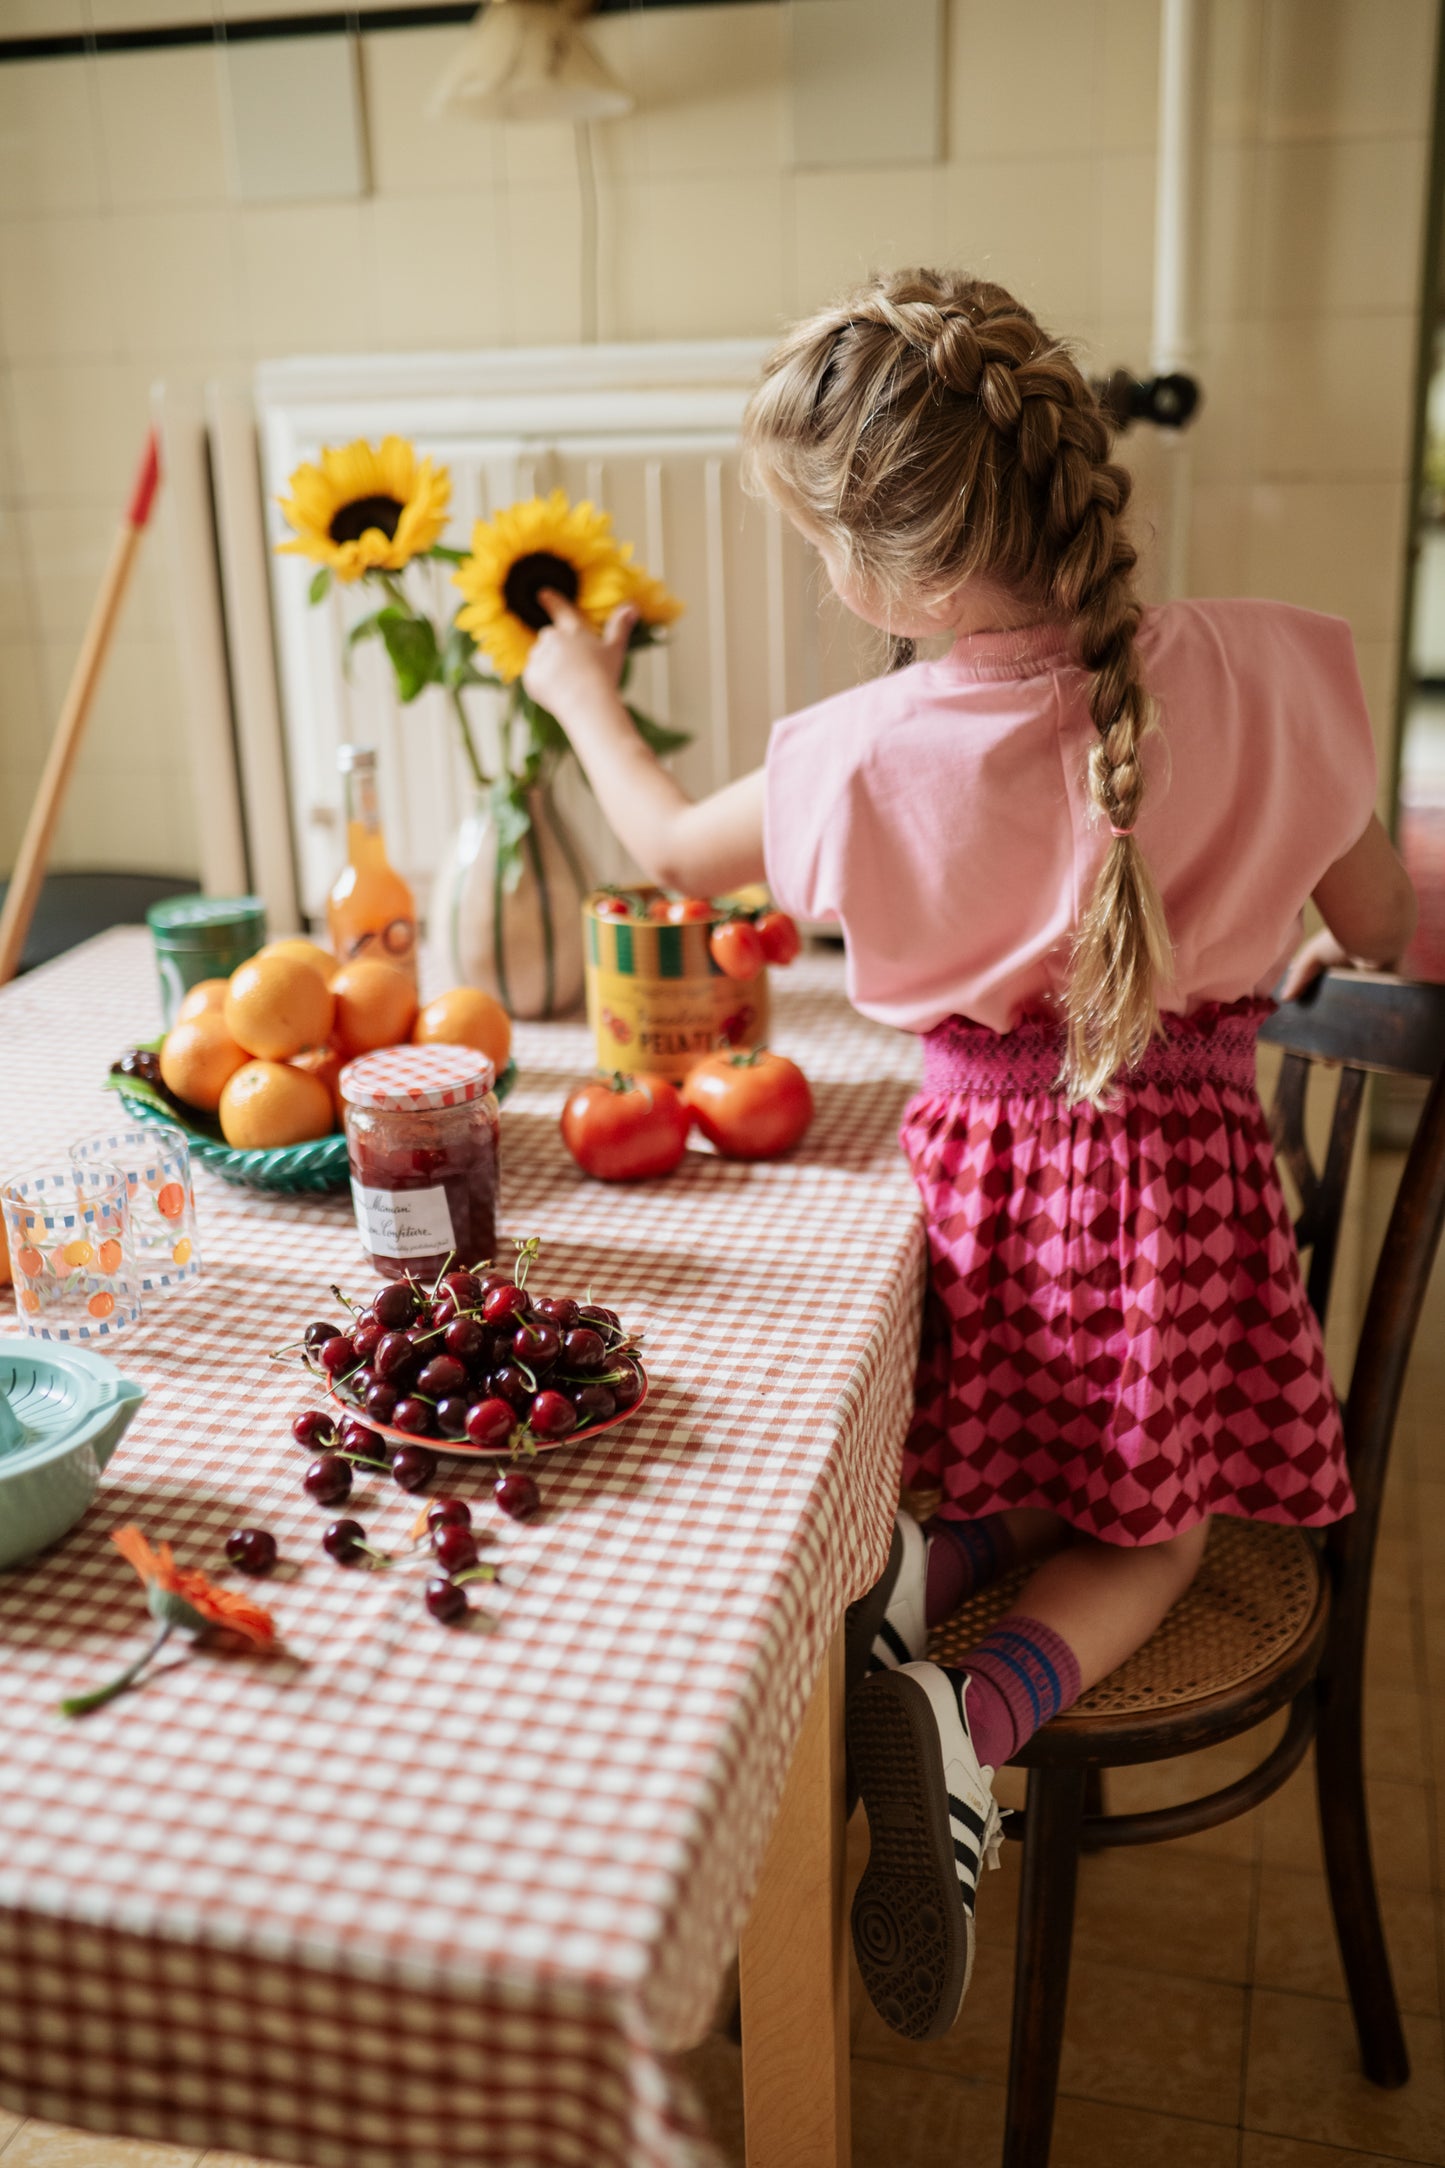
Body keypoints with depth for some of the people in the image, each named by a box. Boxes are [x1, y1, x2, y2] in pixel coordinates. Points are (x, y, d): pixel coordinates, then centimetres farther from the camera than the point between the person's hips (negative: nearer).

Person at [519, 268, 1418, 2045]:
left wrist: (582, 698, 26)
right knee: (1151, 1524, 19)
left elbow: (673, 848, 8)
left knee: (1002, 1475, 28)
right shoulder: (1260, 672, -13)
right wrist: (1293, 956, 26)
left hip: (976, 1159, 1)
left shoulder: (867, 752, -13)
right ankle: (974, 1711, -12)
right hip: (1179, 1165, 0)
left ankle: (911, 1565, -8)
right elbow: (1379, 929, 1)